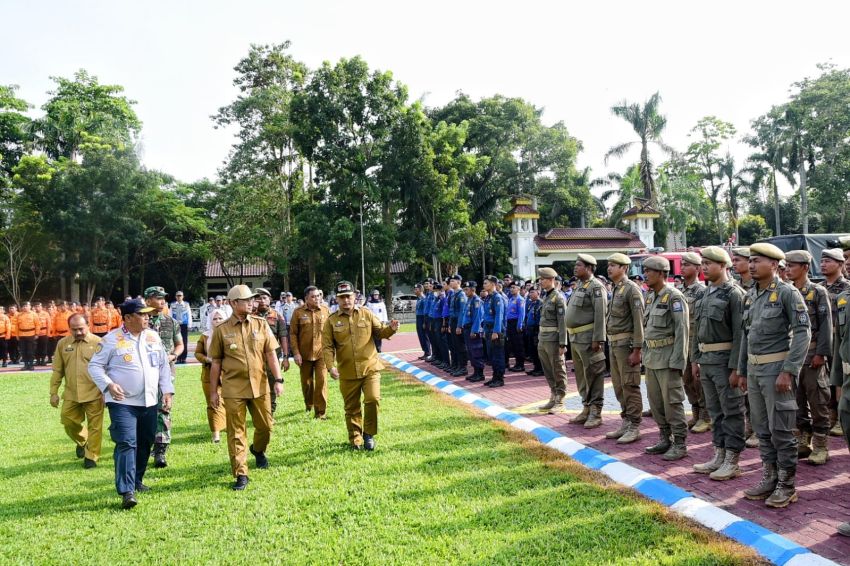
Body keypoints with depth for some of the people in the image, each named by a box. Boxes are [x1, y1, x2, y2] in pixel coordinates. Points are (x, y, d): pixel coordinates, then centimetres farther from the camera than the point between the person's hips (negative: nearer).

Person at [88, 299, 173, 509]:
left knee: (145, 443, 13)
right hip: (123, 402, -5)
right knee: (127, 444, -13)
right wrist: (109, 385, -18)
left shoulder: (153, 337, 8)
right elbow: (94, 366, -3)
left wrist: (167, 391, 6)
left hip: (149, 402, 6)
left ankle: (137, 481, 31)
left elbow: (163, 366, 13)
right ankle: (127, 491, -12)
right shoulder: (111, 340, -7)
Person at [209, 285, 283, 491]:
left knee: (266, 425, 12)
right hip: (233, 388, -2)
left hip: (259, 385, 2)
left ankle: (258, 450, 44)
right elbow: (216, 362, 3)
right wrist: (213, 391, 4)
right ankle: (241, 474, 10)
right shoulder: (221, 330, -2)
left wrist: (278, 380, -3)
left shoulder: (261, 325, 3)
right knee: (236, 432, 1)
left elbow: (271, 354, 3)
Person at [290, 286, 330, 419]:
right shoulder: (298, 312, -3)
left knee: (321, 381, -8)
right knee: (306, 382, 15)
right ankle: (308, 405, 40)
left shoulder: (325, 310, 1)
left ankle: (321, 412, 0)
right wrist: (296, 353, -7)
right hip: (305, 354, 1)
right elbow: (293, 333, -2)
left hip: (321, 353, 0)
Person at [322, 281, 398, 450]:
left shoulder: (366, 314, 2)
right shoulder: (332, 321, -1)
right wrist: (330, 367, -16)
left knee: (373, 399, -12)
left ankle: (368, 433, 10)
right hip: (347, 373, 0)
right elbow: (327, 346, -4)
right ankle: (355, 439, 27)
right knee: (352, 408, 10)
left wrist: (391, 329, -15)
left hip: (370, 368, 0)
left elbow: (380, 331, 7)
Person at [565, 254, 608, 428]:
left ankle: (595, 413, 6)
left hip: (588, 338, -9)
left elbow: (600, 314, -18)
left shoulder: (596, 286, -11)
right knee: (581, 375, 15)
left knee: (593, 374, -2)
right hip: (575, 338, 9)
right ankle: (586, 409, 25)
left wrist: (597, 339, -22)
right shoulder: (578, 285, 16)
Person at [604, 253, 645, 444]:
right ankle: (625, 423, 24)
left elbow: (639, 321, -17)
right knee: (618, 386, 14)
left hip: (626, 344, -9)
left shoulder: (632, 289, -13)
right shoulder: (615, 289, 14)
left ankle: (634, 428, 5)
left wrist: (636, 350, -20)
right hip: (614, 343, 9)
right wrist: (611, 344, 17)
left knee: (630, 386, -3)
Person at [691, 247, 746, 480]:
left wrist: (735, 367, -19)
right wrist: (695, 359, 14)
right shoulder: (704, 295, 13)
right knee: (715, 411, 14)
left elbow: (740, 334, -16)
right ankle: (719, 456, 24)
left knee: (732, 412, 1)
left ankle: (732, 462, 9)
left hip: (725, 360, -8)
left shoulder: (734, 294, -11)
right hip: (706, 360, 8)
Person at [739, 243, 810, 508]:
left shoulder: (788, 293, -11)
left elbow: (803, 334, -16)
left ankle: (787, 485, 12)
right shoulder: (750, 295, 10)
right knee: (762, 428, 13)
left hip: (776, 368, -7)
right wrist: (742, 370, 15)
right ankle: (769, 479, 24)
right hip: (754, 368, 7)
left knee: (781, 430, 0)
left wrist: (788, 371, -21)